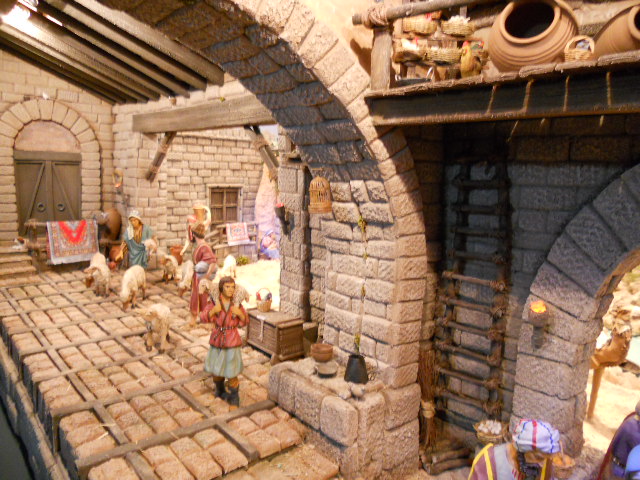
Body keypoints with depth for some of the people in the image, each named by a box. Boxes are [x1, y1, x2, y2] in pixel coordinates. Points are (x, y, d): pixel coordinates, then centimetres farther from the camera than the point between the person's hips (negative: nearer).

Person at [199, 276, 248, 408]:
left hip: (232, 342, -2)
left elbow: (245, 322, -2)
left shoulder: (236, 303, -8)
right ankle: (220, 391, 46)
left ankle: (234, 398, 21)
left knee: (231, 372, 0)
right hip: (217, 341, 2)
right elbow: (203, 318, -12)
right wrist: (213, 310, -28)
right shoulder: (214, 302, -9)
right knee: (216, 369, 19)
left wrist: (240, 313, -21)